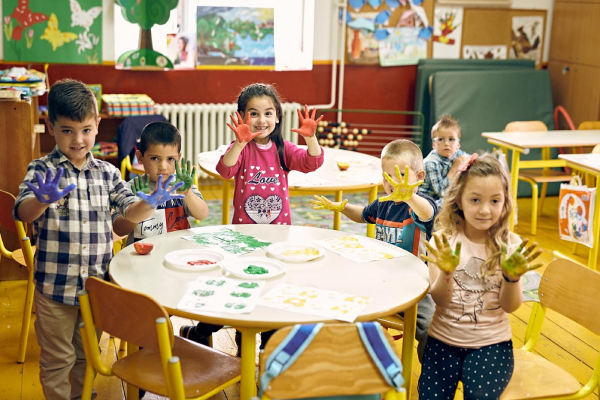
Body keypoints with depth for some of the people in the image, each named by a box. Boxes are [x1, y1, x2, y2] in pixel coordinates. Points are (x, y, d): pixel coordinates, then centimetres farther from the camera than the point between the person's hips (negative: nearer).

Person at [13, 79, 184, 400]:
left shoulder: (107, 173, 4)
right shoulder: (42, 171, -9)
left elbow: (130, 212, 3)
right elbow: (23, 212, -23)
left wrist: (150, 202, -20)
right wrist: (43, 199, -46)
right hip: (55, 287, -4)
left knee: (88, 355, 21)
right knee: (57, 360, 9)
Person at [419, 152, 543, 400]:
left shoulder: (510, 245, -4)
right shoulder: (444, 241, -5)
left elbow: (510, 306, -8)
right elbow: (440, 301, -10)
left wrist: (512, 276, -28)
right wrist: (446, 272, -31)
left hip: (491, 343, 0)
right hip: (443, 340, 1)